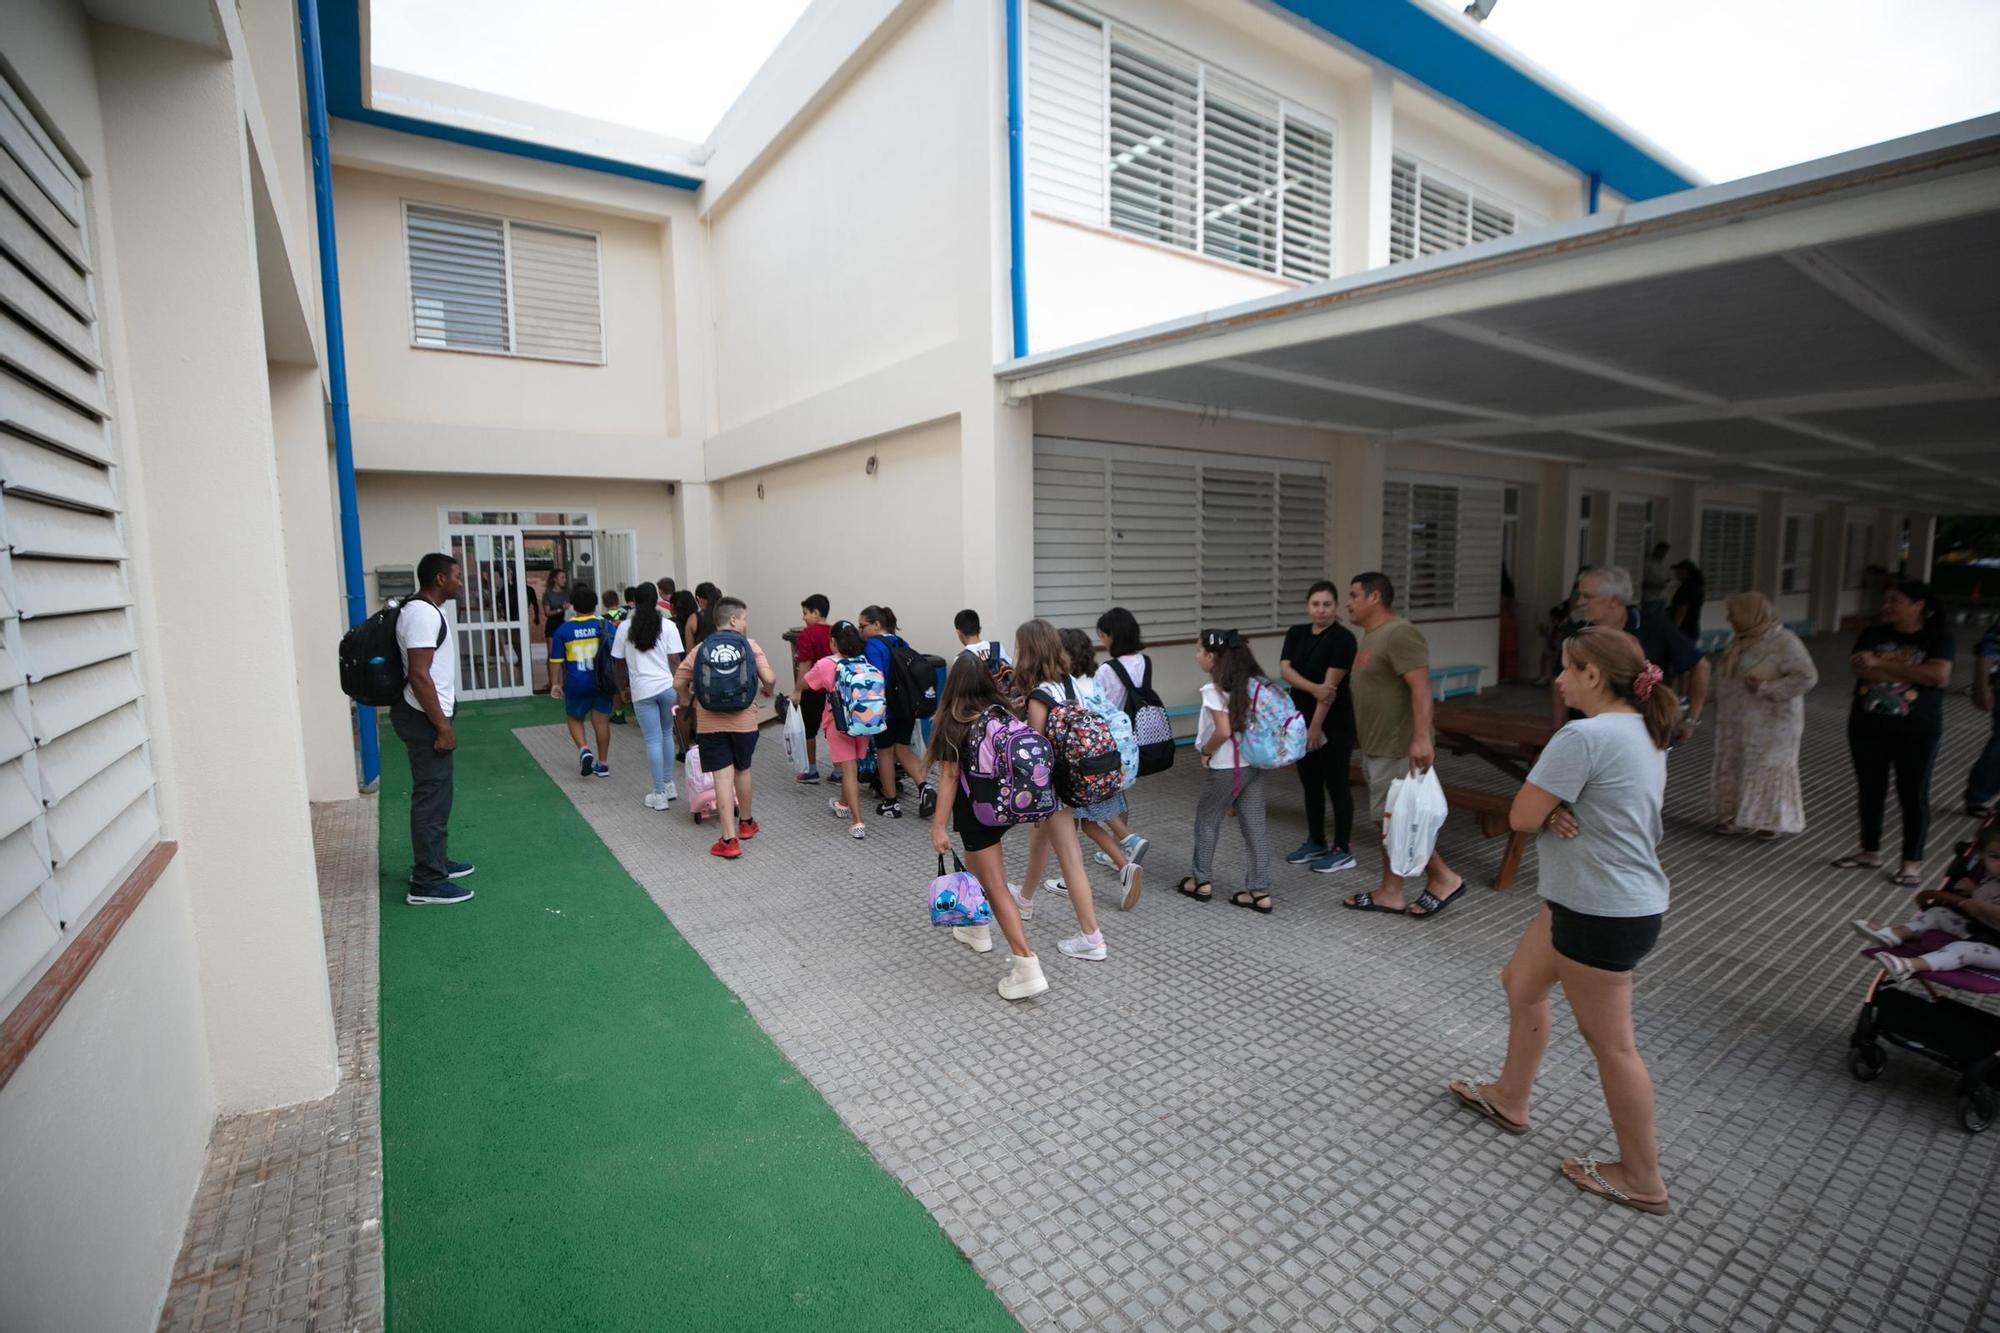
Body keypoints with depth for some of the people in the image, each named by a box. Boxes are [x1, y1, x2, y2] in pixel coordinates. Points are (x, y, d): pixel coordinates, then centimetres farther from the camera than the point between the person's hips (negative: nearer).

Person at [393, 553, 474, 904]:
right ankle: (427, 884, 0)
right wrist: (442, 727, -23)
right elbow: (418, 675, -24)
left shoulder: (427, 610, 14)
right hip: (423, 717, -11)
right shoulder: (423, 613, -19)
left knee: (434, 792, 19)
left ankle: (434, 863, 31)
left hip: (426, 715, 11)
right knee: (432, 796, -6)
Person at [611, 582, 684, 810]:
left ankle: (660, 795, 5)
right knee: (667, 735, 17)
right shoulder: (668, 626, -2)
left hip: (642, 691, 0)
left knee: (653, 740, 2)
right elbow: (675, 661, -3)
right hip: (667, 687, 1)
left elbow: (619, 663, 7)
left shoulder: (625, 628, 2)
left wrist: (622, 687, 22)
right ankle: (669, 785, 25)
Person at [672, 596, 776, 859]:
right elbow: (769, 679, -11)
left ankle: (730, 840, -3)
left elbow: (678, 684, 3)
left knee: (723, 778, -1)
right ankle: (745, 823, 37)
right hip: (743, 722, 0)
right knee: (742, 771, 19)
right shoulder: (749, 645, -2)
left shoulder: (701, 649, 3)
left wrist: (695, 695, 23)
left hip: (710, 724, 0)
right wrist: (769, 690, 11)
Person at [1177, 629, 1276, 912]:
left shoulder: (1214, 688, -17)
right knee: (1254, 826, 9)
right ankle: (1260, 891, 13)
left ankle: (1202, 881, 25)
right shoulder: (1252, 682, 5)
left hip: (1225, 767, -6)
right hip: (1254, 763, 6)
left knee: (1207, 818, 13)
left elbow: (1223, 731, -25)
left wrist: (1205, 752, -9)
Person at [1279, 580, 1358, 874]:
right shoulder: (1296, 633, 6)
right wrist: (1313, 688, -24)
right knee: (1310, 784, 14)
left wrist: (1316, 727, -20)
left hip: (1333, 725, -7)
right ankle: (1316, 844, 26)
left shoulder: (1342, 638, -13)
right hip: (1301, 720, 7)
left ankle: (1342, 851, 12)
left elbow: (1331, 685, -18)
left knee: (1336, 785, 2)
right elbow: (1285, 670, -7)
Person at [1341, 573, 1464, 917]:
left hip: (1398, 749, -10)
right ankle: (1390, 892, 20)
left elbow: (1421, 687, -25)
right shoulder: (1370, 635, 14)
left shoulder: (1399, 634, -18)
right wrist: (1361, 736, 23)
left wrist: (1421, 738, -31)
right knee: (1387, 821, 13)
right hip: (1376, 747, 10)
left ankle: (1444, 878, 13)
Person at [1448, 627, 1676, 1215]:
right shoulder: (1645, 732, 7)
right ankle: (1510, 1098, 40)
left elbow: (1521, 817, -21)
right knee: (1521, 981, 23)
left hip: (1603, 912, -10)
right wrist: (1559, 813, -8)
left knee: (1610, 1042, 6)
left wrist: (1549, 812, 0)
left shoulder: (1584, 735, -25)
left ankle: (1641, 1178, 24)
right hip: (1606, 898, 10)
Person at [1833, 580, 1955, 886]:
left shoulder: (1938, 638, -4)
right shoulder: (1873, 634, 2)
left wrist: (1882, 664, -17)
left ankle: (1912, 861, 18)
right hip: (1868, 727, 3)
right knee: (1869, 791, 12)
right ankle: (1870, 851, 26)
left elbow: (1939, 674, -20)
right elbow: (1864, 672, -12)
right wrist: (1914, 672, -16)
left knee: (1913, 795, 6)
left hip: (1916, 732, -3)